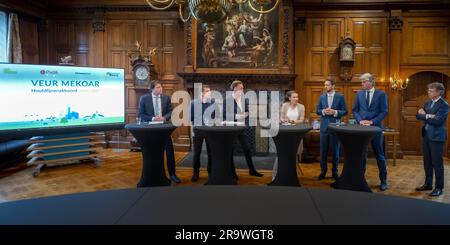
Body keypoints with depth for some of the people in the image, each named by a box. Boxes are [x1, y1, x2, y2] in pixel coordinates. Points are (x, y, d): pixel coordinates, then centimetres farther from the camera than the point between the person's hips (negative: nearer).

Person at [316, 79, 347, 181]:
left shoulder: (340, 97, -1)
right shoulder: (322, 97, 6)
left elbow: (345, 111, -2)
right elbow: (317, 111, 7)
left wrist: (335, 112, -18)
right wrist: (323, 111, -14)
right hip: (324, 126, 2)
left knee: (335, 150, 6)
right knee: (323, 150, 6)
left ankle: (335, 172, 18)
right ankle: (323, 171, 17)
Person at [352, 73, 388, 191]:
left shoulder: (381, 94, -3)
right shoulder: (359, 94, 6)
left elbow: (384, 111, -6)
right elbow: (355, 110, 6)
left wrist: (372, 121, -16)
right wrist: (360, 120, -10)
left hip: (376, 127, -3)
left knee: (379, 154, 6)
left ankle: (383, 181, 18)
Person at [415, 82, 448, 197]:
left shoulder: (444, 105, -13)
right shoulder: (428, 102, 10)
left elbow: (437, 121, -23)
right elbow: (418, 115, 6)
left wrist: (425, 116, -10)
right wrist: (428, 116, -12)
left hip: (437, 137, -7)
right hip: (426, 135, 7)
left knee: (437, 163, -1)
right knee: (427, 162, 14)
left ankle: (439, 187, 9)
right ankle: (428, 184, 26)